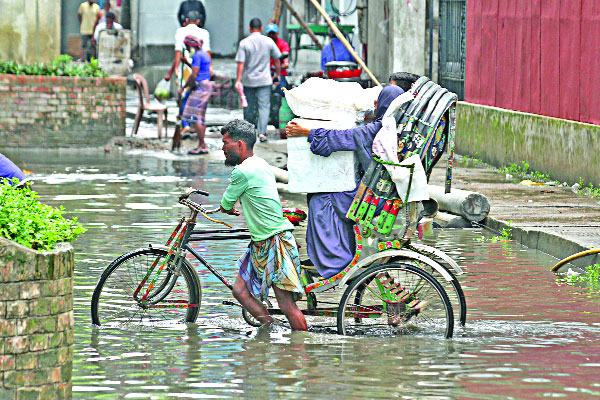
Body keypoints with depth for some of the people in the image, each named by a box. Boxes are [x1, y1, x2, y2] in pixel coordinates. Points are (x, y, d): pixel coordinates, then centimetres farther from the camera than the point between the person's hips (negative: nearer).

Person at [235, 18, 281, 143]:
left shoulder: (244, 43, -7)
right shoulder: (268, 42, -1)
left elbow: (241, 63, -10)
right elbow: (276, 60, 7)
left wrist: (238, 80, -8)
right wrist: (278, 74, 21)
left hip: (248, 80, 0)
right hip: (264, 80, 0)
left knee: (249, 107, 12)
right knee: (264, 106, -1)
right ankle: (262, 132, -14)